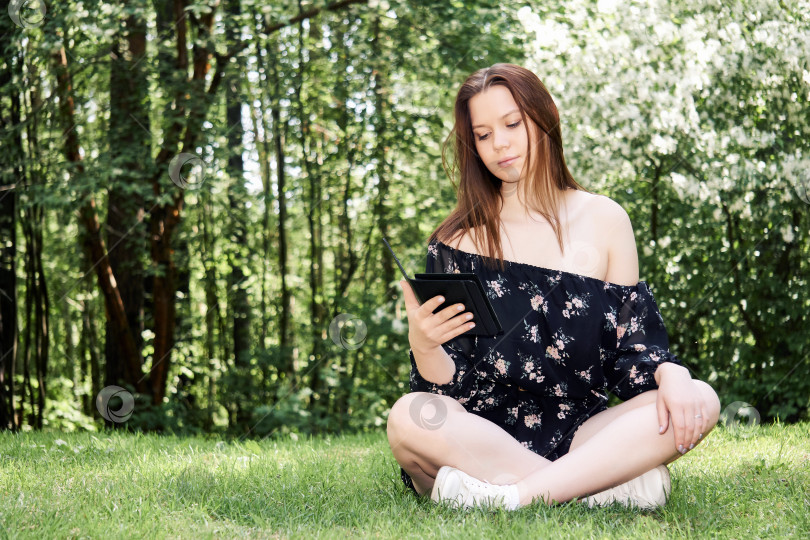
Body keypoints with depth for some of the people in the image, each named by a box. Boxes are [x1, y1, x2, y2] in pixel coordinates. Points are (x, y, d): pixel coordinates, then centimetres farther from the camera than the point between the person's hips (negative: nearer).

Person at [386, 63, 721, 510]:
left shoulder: (603, 220, 9)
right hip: (478, 440, -1)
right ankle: (608, 484, -27)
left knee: (701, 402, -23)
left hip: (577, 437, 2)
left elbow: (635, 344, 7)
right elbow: (450, 388, 0)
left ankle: (515, 495, -30)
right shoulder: (458, 241, 4)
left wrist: (670, 373, -16)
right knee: (409, 418, -33)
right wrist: (422, 346, -23)